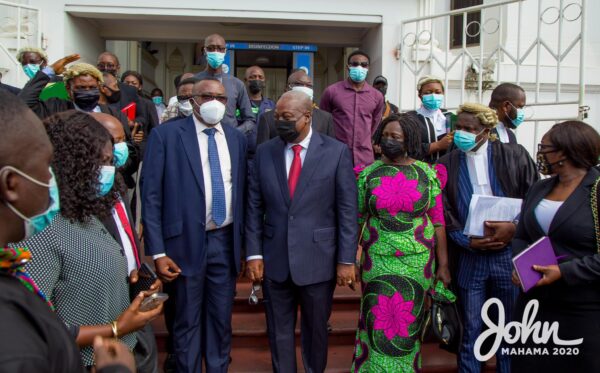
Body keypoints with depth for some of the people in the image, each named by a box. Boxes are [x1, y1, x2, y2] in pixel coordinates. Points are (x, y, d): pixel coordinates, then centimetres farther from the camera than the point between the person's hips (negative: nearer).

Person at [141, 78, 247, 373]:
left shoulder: (237, 138, 7)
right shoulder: (166, 134, -5)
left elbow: (241, 191, 9)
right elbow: (151, 194, -7)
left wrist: (246, 242, 7)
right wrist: (157, 251, -12)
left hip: (226, 241, 3)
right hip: (186, 242, -3)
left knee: (221, 320, 15)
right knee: (187, 321, 11)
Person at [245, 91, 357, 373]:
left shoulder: (336, 152, -5)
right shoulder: (264, 152, 3)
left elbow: (347, 210, -6)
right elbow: (254, 207, 3)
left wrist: (346, 259, -8)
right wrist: (254, 254, -2)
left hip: (318, 260, -2)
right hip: (274, 260, 2)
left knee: (315, 331, 17)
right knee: (279, 332, 15)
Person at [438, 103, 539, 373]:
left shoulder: (515, 155, 1)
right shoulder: (446, 165, 4)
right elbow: (443, 212, 1)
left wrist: (514, 227, -14)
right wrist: (467, 241, -10)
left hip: (511, 254, 0)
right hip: (469, 257, 0)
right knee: (472, 328, 9)